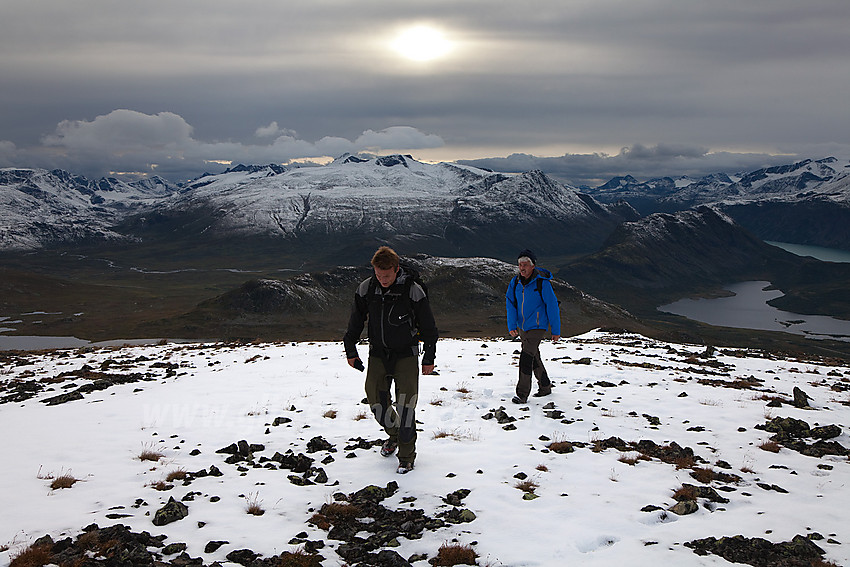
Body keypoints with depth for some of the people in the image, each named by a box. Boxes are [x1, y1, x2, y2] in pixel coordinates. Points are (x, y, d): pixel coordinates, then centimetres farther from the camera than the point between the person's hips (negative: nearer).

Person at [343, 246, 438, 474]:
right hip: (377, 355, 4)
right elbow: (355, 322, 9)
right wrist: (350, 350, 10)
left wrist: (429, 357, -2)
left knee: (405, 403, -9)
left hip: (406, 355, -3)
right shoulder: (365, 289, -6)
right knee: (375, 398, 4)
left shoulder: (413, 290, -15)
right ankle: (394, 434, 33)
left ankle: (407, 455, 5)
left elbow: (428, 326, -5)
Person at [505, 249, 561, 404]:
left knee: (526, 357, -16)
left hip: (537, 326, -7)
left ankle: (522, 394, -11)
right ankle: (545, 387, 35)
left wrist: (556, 330, -9)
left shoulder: (542, 283, -16)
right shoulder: (515, 282, 0)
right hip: (521, 326, 7)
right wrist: (511, 326, -12)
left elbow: (552, 307, -12)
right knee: (534, 357, 18)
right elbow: (510, 303, 0)